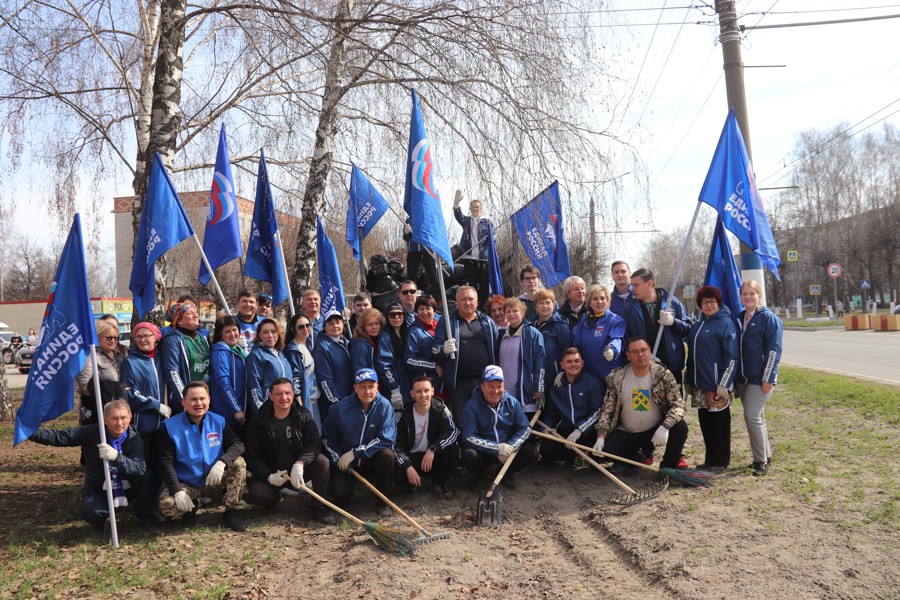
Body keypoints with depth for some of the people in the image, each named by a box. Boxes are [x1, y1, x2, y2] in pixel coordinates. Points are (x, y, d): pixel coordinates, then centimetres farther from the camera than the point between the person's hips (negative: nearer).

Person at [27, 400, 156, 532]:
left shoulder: (134, 438, -16)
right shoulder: (91, 433, -14)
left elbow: (140, 468, -31)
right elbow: (59, 437, -17)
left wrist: (116, 456, -47)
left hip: (126, 489, 1)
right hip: (98, 490, -1)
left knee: (145, 477, -30)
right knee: (90, 511, -34)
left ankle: (145, 518, -2)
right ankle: (100, 521, 8)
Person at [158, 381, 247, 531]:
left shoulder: (218, 421, -4)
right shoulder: (171, 426, -10)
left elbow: (238, 444, -11)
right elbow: (167, 462, -12)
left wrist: (222, 462, -33)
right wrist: (178, 491, -25)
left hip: (214, 481, 2)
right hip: (185, 484, -1)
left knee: (239, 463, -24)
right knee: (167, 506, -31)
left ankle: (231, 512, -12)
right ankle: (190, 508, 6)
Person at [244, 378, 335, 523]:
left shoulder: (303, 415, -6)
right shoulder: (259, 423, -7)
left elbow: (315, 442, -16)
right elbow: (252, 456, -7)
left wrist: (300, 463, -35)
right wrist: (269, 477, -23)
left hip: (300, 470, 1)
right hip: (271, 474, 0)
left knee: (322, 461, -28)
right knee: (255, 495, -29)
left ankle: (320, 506, -12)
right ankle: (275, 497, 9)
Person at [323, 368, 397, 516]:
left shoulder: (384, 406, -15)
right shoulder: (340, 408, -12)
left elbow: (386, 439, -22)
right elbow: (328, 438, 2)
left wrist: (355, 452, -24)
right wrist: (339, 459, -12)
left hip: (372, 458, 0)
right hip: (345, 461, 0)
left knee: (388, 455, -31)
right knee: (340, 496, -21)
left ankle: (381, 501, -9)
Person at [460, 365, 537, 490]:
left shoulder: (512, 403, -3)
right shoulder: (472, 406, -13)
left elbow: (525, 428, -3)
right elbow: (468, 437, -20)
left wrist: (511, 446, -21)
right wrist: (497, 448, -27)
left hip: (509, 449, 3)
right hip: (483, 452, -3)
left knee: (531, 453, -21)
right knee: (468, 455, -33)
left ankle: (506, 472, 10)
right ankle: (480, 476, 4)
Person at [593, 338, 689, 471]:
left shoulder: (664, 375, -11)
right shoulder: (616, 378, -8)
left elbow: (678, 404, -17)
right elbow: (607, 409, -6)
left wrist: (665, 427, -35)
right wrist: (601, 436, -19)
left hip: (656, 430, -1)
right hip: (626, 433, 1)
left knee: (680, 427, -29)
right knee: (603, 451, -23)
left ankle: (668, 466, -3)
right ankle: (634, 458, 10)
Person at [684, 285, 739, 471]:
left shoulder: (725, 323, -8)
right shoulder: (698, 325, 14)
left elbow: (732, 357, -13)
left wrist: (724, 384, -18)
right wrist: (689, 379, 17)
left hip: (717, 385, -7)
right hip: (699, 384, 7)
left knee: (719, 422, 3)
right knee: (705, 422, 13)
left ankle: (720, 462, 14)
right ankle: (710, 460, 24)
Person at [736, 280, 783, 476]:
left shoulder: (769, 318, -7)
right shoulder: (739, 318, 11)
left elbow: (774, 350, -12)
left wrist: (768, 378, -16)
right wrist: (734, 376, 14)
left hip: (760, 379, -7)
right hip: (742, 378, 7)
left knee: (752, 417, -11)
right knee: (756, 417, 13)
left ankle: (761, 461, 0)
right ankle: (765, 455, 25)